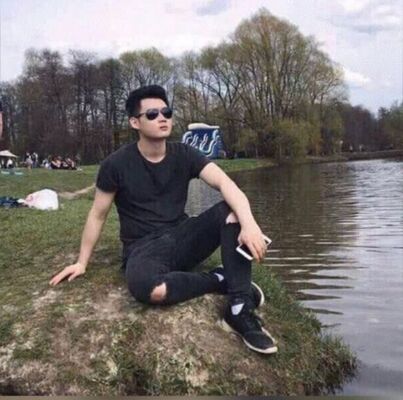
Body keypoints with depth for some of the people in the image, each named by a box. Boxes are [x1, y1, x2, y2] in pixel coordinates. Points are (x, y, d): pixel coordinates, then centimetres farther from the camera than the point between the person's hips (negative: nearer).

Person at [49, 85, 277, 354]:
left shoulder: (184, 155, -2)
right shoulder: (117, 164, -6)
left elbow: (225, 183, -18)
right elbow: (98, 215, 4)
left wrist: (249, 222, -37)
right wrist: (82, 263, 5)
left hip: (183, 238, 3)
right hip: (144, 248, -3)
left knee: (232, 210, -24)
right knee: (149, 288, -39)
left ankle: (240, 311, -23)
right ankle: (221, 280, -11)